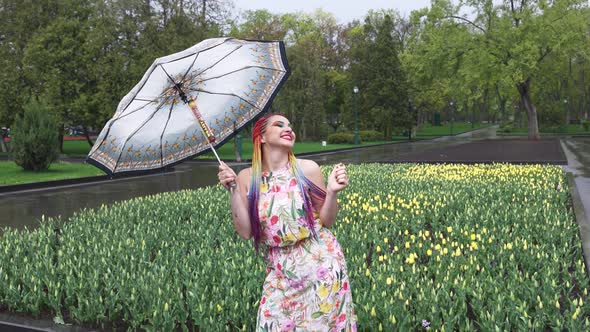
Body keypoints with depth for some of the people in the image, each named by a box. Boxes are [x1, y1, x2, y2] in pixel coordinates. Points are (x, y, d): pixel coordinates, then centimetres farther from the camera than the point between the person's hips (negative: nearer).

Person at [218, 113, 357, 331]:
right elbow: (245, 232, -5)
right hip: (280, 273, 1)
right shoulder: (247, 177, -2)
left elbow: (326, 221, 0)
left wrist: (332, 192, -17)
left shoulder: (307, 169, -6)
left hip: (321, 264, -1)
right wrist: (233, 190, -13)